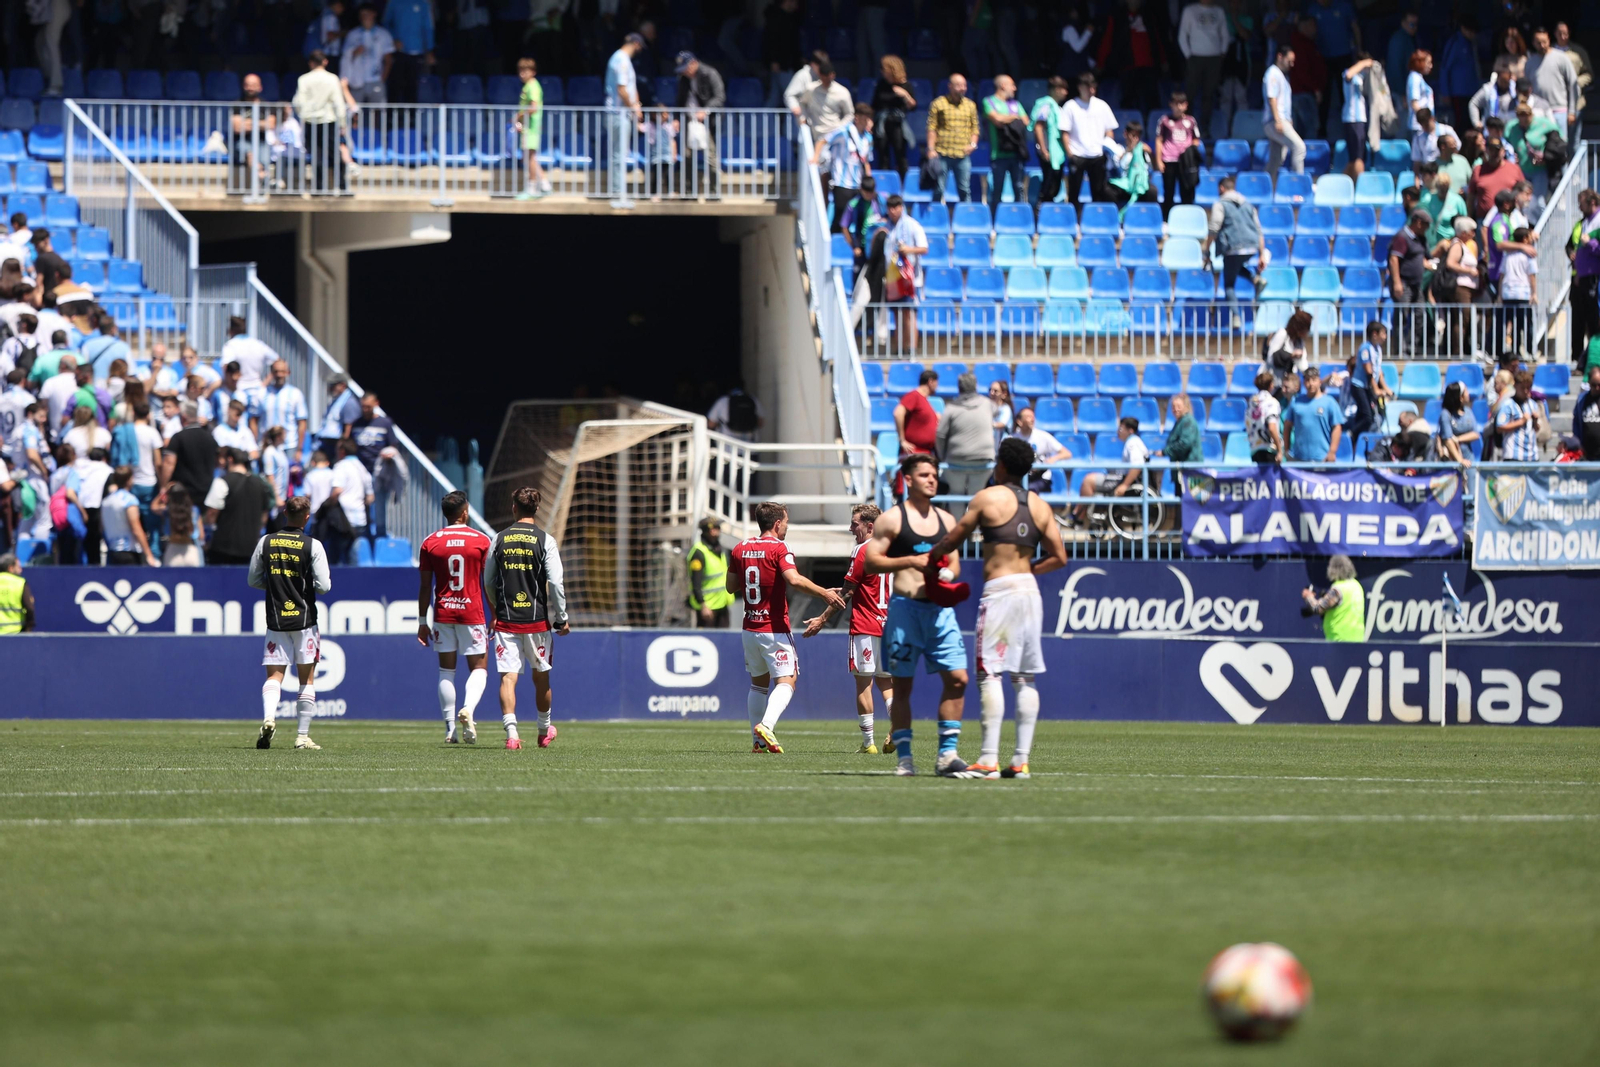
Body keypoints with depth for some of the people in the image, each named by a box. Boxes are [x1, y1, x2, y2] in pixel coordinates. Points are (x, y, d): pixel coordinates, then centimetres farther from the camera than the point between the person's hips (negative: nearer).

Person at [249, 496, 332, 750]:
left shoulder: (266, 542, 2)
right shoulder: (312, 545, -8)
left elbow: (253, 580, 9)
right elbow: (324, 585, -10)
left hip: (275, 620, 2)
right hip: (304, 619, -2)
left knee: (274, 674, 3)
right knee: (307, 678, 6)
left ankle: (268, 718, -24)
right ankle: (302, 736, 6)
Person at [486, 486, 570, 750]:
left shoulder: (499, 539, 3)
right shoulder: (545, 541, -5)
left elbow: (488, 582, 11)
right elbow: (555, 583, -9)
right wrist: (561, 619, 0)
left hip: (506, 620, 1)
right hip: (537, 620, -1)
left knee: (508, 677, -3)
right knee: (541, 677, 15)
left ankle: (511, 731, -19)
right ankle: (544, 731, 30)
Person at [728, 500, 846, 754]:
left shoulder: (741, 549, 8)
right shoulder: (778, 548, -11)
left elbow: (731, 587, 14)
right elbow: (794, 579, -26)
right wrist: (825, 593, -20)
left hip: (750, 628, 6)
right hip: (775, 628, -6)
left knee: (758, 682, 17)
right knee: (786, 680, -6)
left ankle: (758, 741, 16)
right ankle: (766, 726, -28)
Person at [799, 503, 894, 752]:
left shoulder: (861, 552, -11)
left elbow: (847, 592, -10)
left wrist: (822, 620, -5)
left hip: (865, 627, -7)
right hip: (887, 626, 7)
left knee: (864, 682, -2)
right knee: (885, 681, 13)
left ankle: (869, 742, -2)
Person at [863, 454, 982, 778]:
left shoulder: (946, 520, 15)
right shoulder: (892, 519, 0)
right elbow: (870, 561, -5)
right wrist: (911, 560, -15)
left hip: (940, 609, 5)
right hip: (905, 606, -5)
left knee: (957, 678, -4)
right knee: (902, 684, -1)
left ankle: (947, 754, 1)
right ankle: (903, 757, 4)